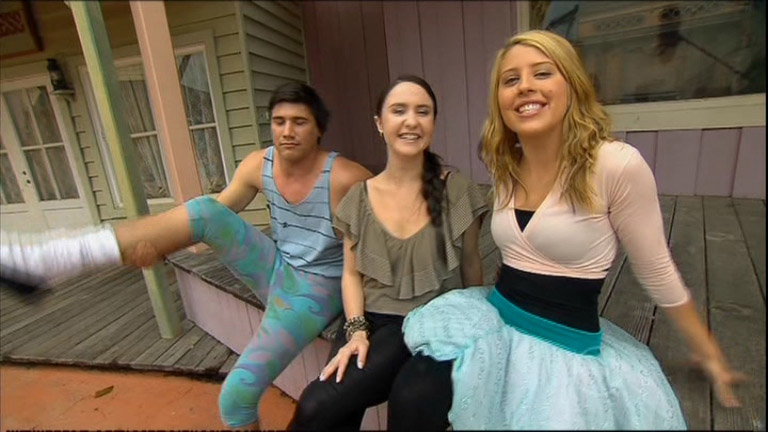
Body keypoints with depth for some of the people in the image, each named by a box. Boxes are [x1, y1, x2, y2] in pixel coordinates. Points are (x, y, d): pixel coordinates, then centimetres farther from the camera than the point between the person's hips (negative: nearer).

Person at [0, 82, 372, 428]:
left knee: (238, 392, -19)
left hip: (314, 290, -5)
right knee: (205, 210, -18)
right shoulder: (259, 164, -4)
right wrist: (157, 243, -14)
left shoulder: (344, 178, -21)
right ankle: (42, 259, -20)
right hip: (274, 269, 5)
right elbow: (217, 215, 1)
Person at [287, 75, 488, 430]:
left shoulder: (457, 191, -4)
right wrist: (356, 330, -8)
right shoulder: (359, 197, 1)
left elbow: (471, 267, 5)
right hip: (372, 321, 3)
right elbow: (352, 273, 6)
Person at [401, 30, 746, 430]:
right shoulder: (504, 168, -1)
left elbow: (658, 274, -6)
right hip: (495, 322, 5)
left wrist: (709, 355, 6)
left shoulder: (617, 166, -19)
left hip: (569, 348, -4)